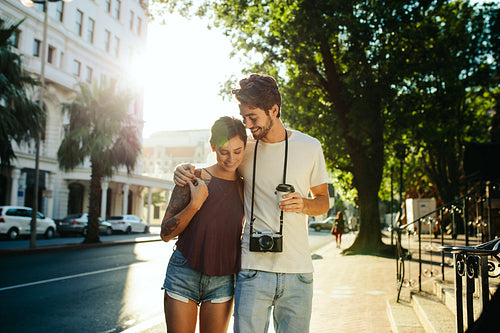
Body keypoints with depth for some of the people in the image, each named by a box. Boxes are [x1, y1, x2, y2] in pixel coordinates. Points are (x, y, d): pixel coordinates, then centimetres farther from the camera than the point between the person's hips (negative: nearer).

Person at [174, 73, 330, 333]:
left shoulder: (309, 147, 2)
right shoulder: (245, 148, 4)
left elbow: (323, 201, 11)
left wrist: (304, 204, -12)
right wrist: (185, 170, -2)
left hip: (297, 272, 0)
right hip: (253, 268, 0)